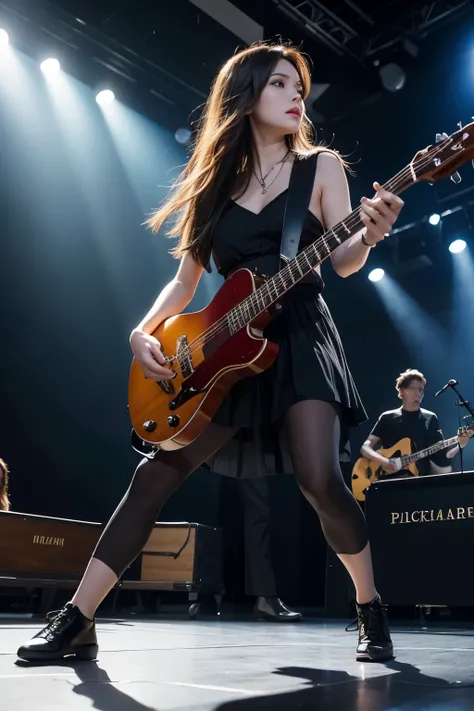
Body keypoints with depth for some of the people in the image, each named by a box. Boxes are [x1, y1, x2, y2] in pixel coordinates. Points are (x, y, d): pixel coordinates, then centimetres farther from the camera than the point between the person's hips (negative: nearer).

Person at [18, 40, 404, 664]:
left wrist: (369, 235, -26)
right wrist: (143, 333, -4)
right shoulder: (217, 181, 12)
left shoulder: (322, 165, 6)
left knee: (319, 479, -20)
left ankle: (371, 611, 7)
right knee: (155, 476, -3)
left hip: (300, 335, -2)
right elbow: (186, 280, 12)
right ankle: (77, 621, 6)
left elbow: (342, 262, -3)